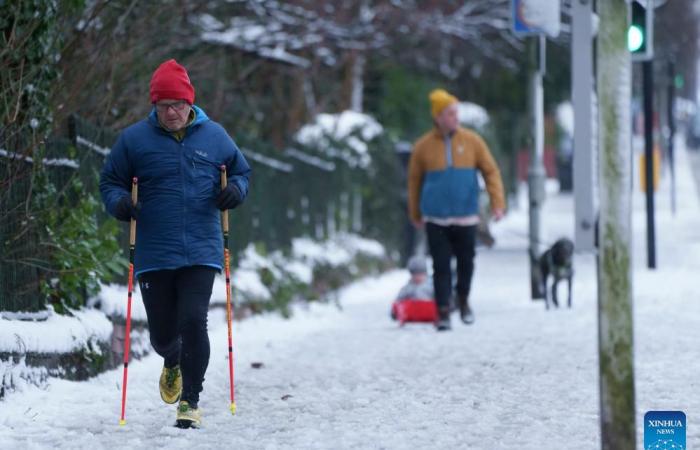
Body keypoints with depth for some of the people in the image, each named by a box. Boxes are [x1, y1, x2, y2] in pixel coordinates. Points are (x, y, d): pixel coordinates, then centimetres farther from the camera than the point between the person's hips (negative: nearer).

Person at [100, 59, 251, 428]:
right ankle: (173, 363, 44)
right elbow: (110, 180, 9)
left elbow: (241, 171, 18)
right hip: (153, 255, 0)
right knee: (162, 332, 6)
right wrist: (119, 202, -13)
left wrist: (236, 190, -4)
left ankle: (190, 400, -3)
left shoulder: (214, 136, 5)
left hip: (201, 253, 0)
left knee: (193, 322, -15)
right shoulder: (134, 139, 0)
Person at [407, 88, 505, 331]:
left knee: (466, 262, 10)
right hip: (436, 220, -1)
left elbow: (491, 171, 3)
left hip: (465, 218, 1)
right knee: (441, 266, -2)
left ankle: (463, 300, 34)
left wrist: (497, 203, -6)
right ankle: (443, 311, 4)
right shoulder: (423, 146, -2)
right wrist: (415, 215, 14)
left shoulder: (471, 141, -1)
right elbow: (414, 181, 9)